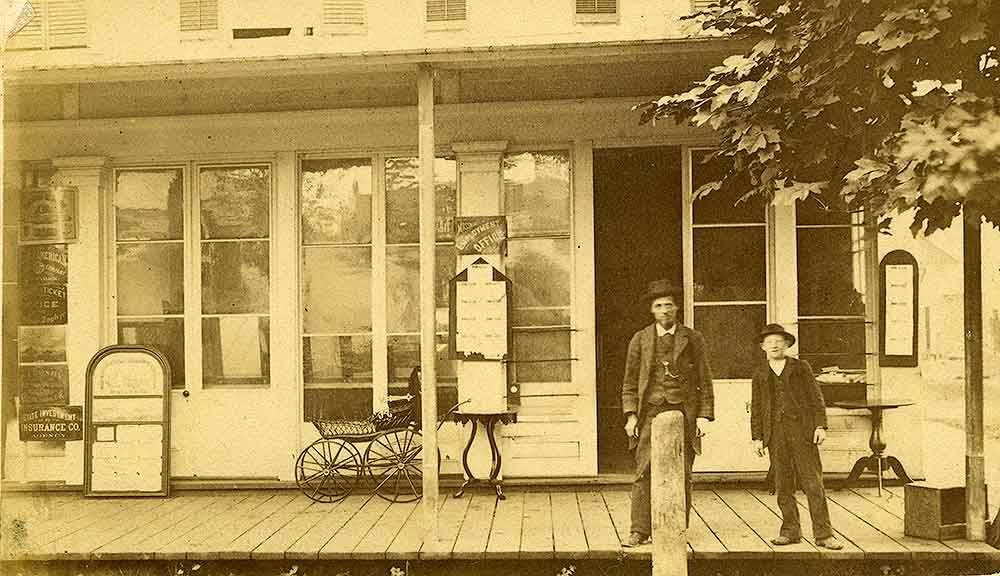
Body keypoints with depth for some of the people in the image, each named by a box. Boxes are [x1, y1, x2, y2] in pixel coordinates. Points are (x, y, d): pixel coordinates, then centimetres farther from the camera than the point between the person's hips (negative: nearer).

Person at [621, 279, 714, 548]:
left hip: (683, 413, 0)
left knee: (681, 475, 2)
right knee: (644, 473, -7)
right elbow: (629, 382, 10)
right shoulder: (640, 339, 8)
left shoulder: (692, 339, 7)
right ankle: (640, 531, -3)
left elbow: (704, 381, 8)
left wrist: (704, 415, -2)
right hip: (651, 412, 0)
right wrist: (631, 415, -1)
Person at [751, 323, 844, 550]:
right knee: (783, 486, 4)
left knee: (813, 484, -3)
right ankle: (790, 531, 15)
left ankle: (823, 534, 2)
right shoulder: (760, 375, 12)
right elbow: (756, 408, 12)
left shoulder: (801, 368, 7)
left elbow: (816, 398, 5)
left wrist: (821, 425, -5)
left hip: (802, 431, -2)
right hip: (775, 434, 2)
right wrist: (757, 437, 6)